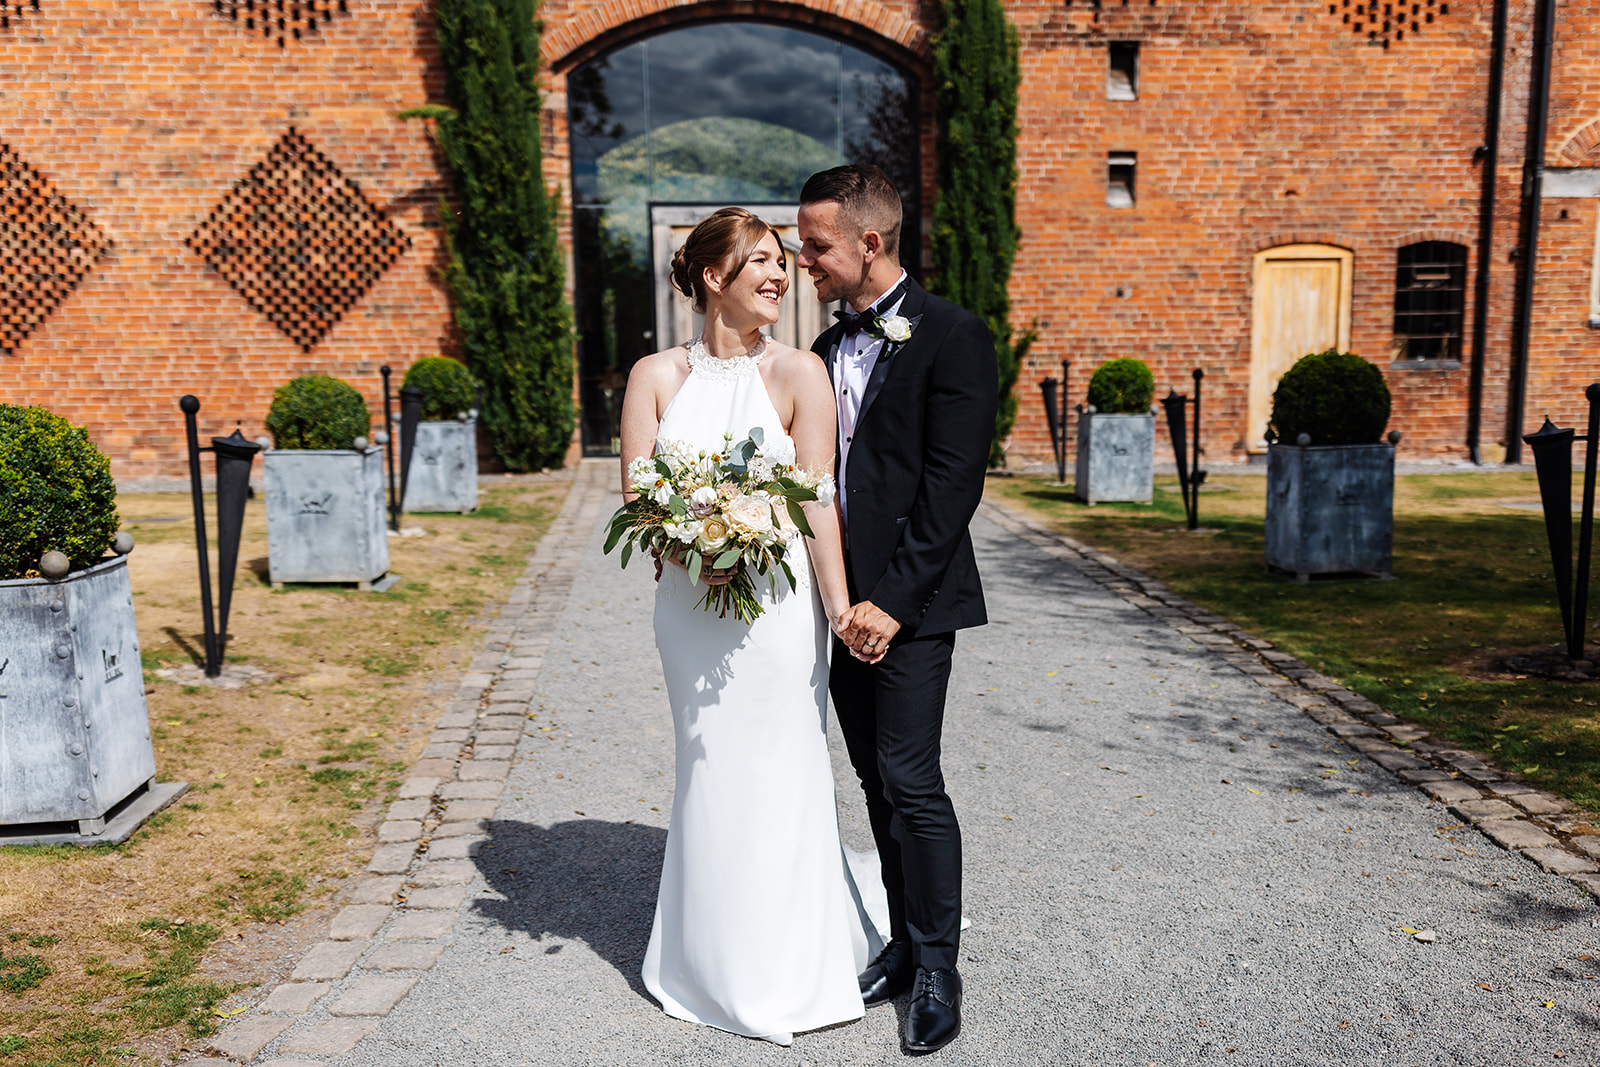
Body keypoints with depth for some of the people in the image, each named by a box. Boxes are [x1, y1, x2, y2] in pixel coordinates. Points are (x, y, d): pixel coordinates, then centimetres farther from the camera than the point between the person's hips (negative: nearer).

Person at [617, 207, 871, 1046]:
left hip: (777, 600, -3)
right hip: (688, 601, 3)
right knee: (707, 776, 16)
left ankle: (783, 971, 26)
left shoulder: (797, 373, -5)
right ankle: (714, 960, 36)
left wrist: (841, 610, -16)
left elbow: (818, 502, -10)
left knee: (777, 777, 5)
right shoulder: (656, 376, 2)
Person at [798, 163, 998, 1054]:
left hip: (910, 602, -7)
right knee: (877, 784, 13)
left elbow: (952, 484, -15)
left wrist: (892, 601, -18)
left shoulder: (953, 336, -8)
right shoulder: (828, 348, 14)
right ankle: (905, 945, 27)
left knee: (912, 782, -4)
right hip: (841, 599, 7)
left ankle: (939, 969, 12)